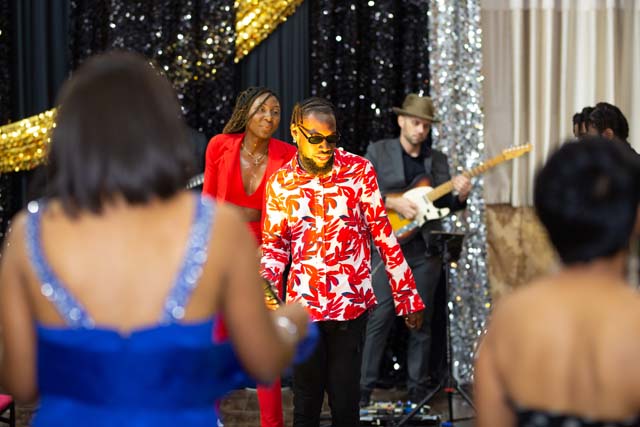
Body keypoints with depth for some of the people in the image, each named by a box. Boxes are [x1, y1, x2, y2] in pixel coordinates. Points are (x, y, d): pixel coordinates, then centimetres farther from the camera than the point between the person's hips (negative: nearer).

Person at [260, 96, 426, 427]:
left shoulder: (359, 170, -3)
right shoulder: (279, 182, 1)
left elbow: (383, 235, 0)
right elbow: (274, 244, 9)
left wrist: (407, 296, 0)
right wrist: (267, 282, -12)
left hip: (351, 303, -2)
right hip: (303, 306, 2)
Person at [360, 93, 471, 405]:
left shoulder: (438, 159, 14)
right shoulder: (378, 151, 4)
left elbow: (445, 204, 13)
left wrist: (460, 196, -8)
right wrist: (392, 202, -17)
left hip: (426, 250, 4)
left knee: (421, 322, 6)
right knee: (379, 319, -8)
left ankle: (417, 391, 13)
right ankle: (364, 390, -3)